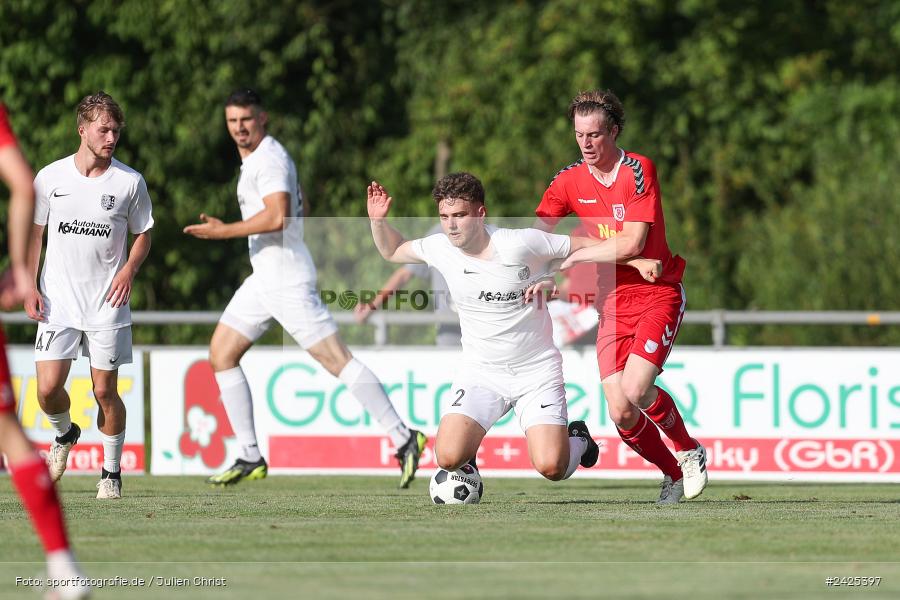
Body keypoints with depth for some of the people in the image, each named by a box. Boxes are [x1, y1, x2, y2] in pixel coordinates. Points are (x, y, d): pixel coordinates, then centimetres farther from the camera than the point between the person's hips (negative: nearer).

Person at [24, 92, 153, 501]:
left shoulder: (130, 182, 0)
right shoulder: (50, 177, 1)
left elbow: (143, 235, 10)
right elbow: (33, 233, 10)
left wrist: (129, 270, -10)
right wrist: (29, 287, 1)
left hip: (107, 304, -1)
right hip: (57, 302, 1)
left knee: (105, 391, -1)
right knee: (48, 388, -7)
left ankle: (111, 472, 15)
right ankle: (65, 435, 26)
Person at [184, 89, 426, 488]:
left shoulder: (269, 159, -13)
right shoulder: (254, 158, 18)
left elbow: (277, 217, -27)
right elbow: (300, 210, 28)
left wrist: (224, 231, -22)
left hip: (288, 282, -11)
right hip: (263, 279, 11)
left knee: (337, 360, -12)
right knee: (221, 355, 7)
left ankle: (404, 439, -10)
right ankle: (250, 458, 8)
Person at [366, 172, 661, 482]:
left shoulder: (521, 244, -17)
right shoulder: (440, 248, -4)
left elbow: (592, 246, -6)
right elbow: (392, 251, 15)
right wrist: (378, 220, -2)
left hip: (536, 372, -3)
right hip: (479, 372, 3)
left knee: (551, 467, -16)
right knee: (448, 458, -20)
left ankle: (577, 439, 21)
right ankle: (468, 447, 19)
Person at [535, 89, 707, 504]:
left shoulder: (638, 171, -11)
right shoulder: (570, 181, 3)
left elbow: (631, 244, -18)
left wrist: (574, 256, -13)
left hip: (657, 294, -4)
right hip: (612, 302, 4)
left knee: (636, 391, -22)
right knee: (620, 412, -9)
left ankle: (690, 452, 8)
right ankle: (673, 474, 17)